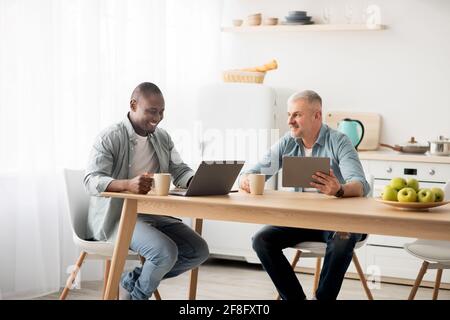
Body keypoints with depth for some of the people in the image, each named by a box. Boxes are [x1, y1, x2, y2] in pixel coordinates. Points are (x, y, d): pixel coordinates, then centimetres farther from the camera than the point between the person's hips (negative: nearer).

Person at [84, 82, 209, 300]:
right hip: (119, 216, -7)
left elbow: (180, 171, 11)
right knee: (166, 252, -29)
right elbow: (91, 181, -21)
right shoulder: (109, 139, -10)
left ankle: (131, 282, 6)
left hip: (155, 213, 7)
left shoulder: (162, 138, 12)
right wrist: (128, 185, -41)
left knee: (199, 251, -8)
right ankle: (137, 294, 2)